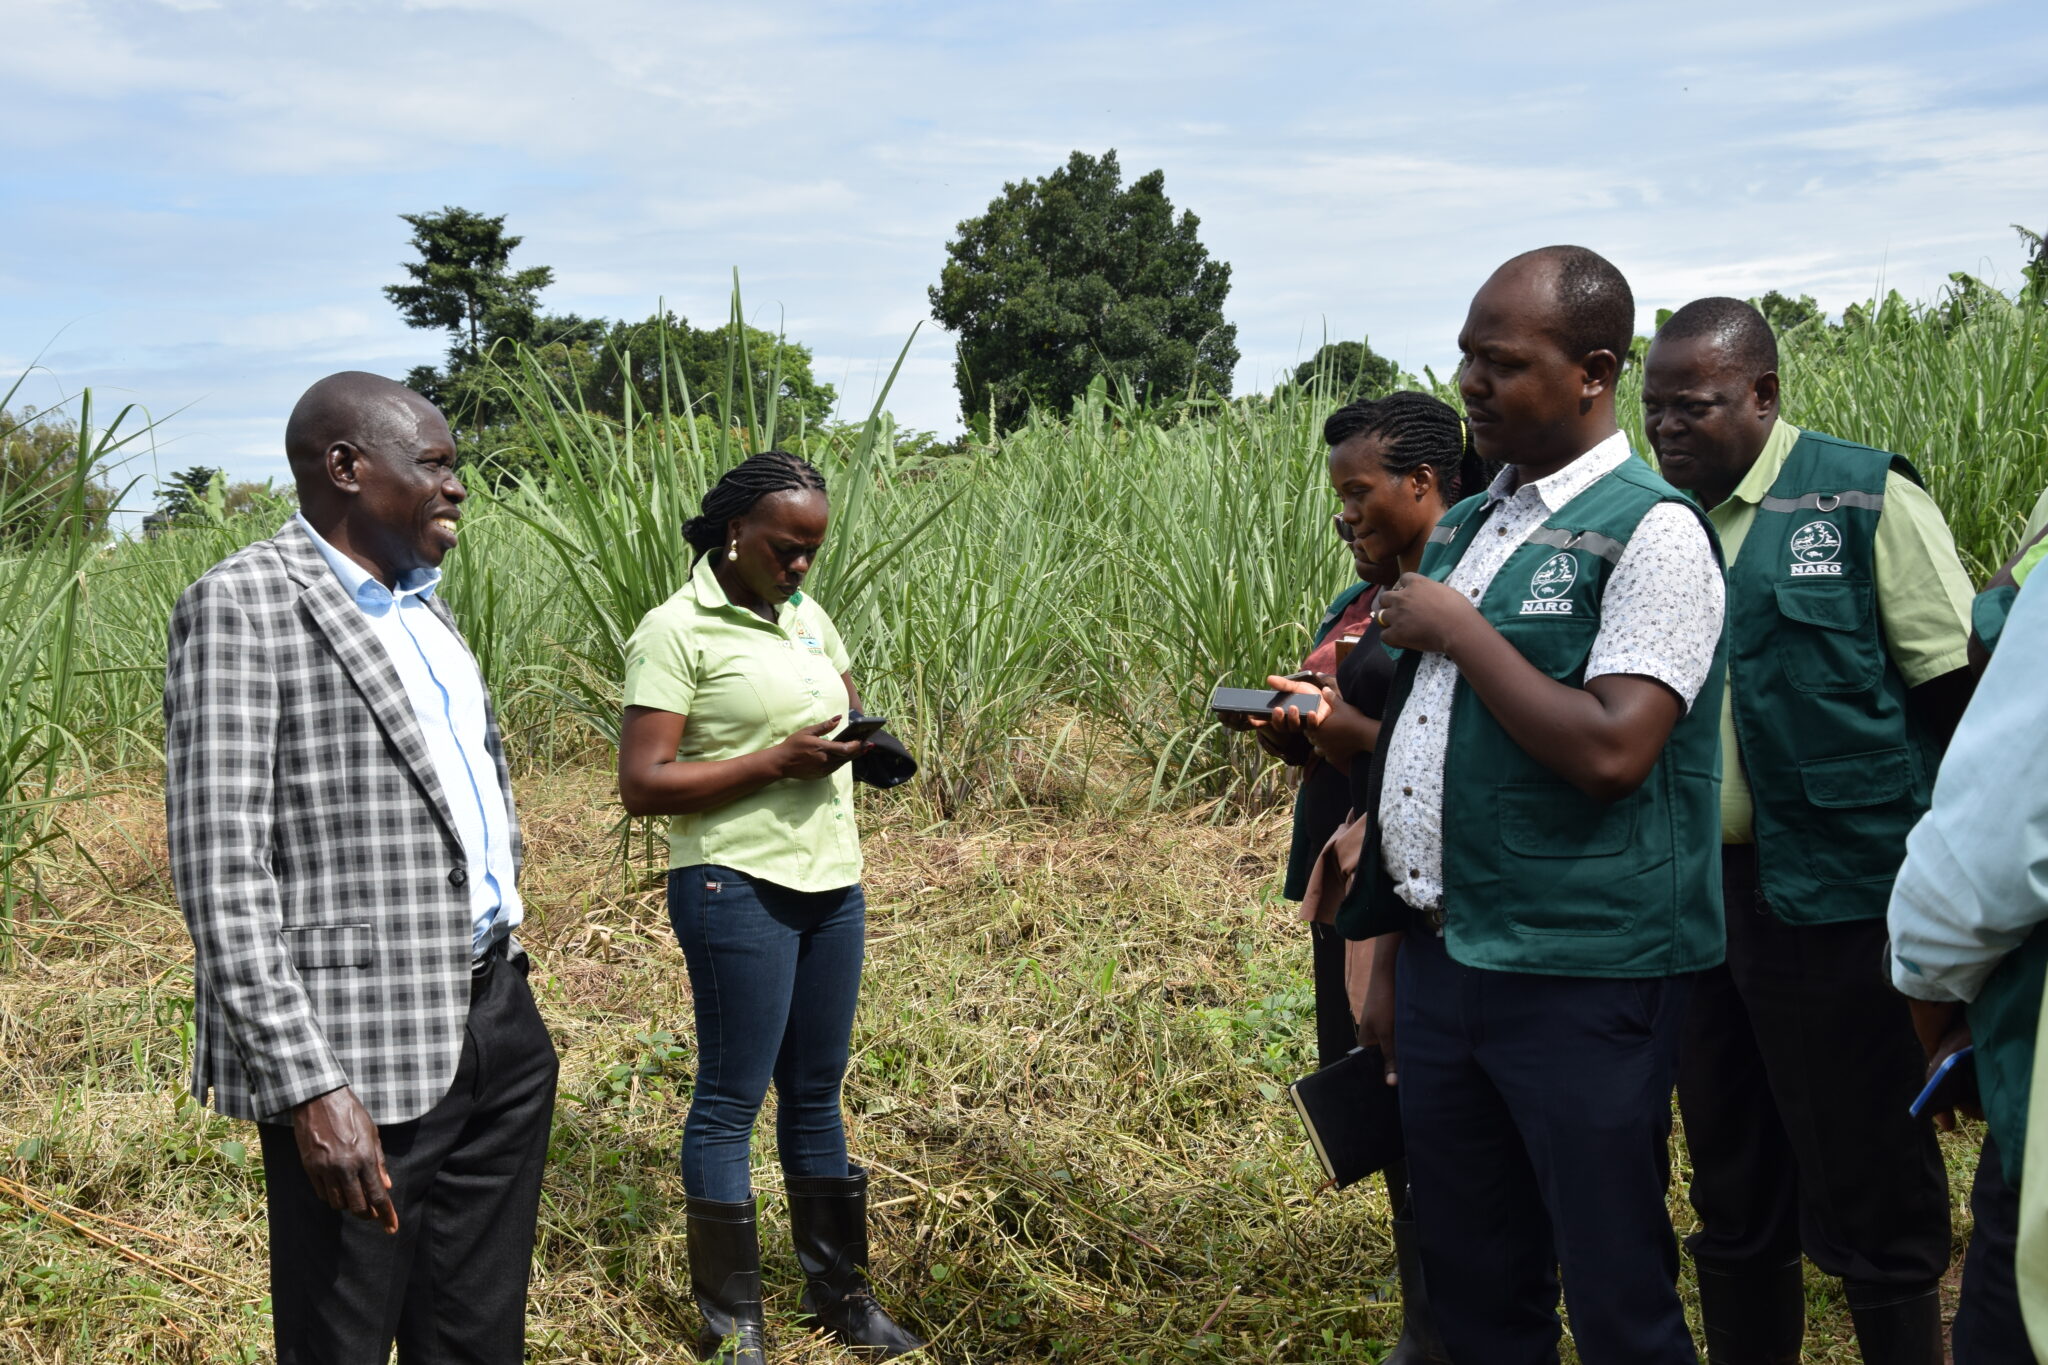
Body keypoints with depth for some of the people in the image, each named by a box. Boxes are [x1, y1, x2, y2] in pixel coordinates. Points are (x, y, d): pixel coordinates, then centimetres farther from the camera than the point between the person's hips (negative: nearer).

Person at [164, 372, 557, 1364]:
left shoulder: (421, 606, 15)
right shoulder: (244, 604, -11)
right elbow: (220, 871, -17)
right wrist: (309, 1086, -23)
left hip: (496, 1023, 8)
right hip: (363, 1057, -7)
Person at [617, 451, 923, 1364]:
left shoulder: (808, 615, 12)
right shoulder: (676, 631, -10)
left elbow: (847, 706, 26)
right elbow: (641, 785, -14)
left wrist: (853, 741, 2)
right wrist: (777, 759, -19)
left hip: (832, 883, 7)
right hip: (738, 887, -7)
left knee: (816, 1090, 15)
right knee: (732, 1098, 1)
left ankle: (837, 1289, 26)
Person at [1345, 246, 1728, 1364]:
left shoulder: (1651, 534, -12)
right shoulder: (1464, 527, 12)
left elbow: (1610, 751, -24)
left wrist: (1458, 633, -14)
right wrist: (1389, 935, 19)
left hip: (1581, 980, -7)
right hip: (1440, 961, 8)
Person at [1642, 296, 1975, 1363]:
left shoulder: (1864, 499, -7)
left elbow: (1963, 694, -9)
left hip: (1832, 902, -5)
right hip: (1694, 895, 6)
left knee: (1867, 1199, 4)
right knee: (1734, 1194, 17)